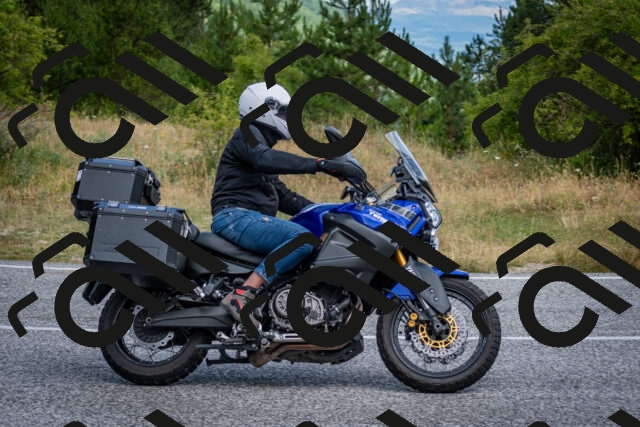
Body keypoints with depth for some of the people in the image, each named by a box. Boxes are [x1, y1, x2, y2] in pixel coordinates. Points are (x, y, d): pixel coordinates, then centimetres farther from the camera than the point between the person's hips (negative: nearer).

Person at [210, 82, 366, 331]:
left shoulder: (262, 143, 28)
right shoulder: (247, 135, -3)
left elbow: (282, 196, 28)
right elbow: (266, 159, -27)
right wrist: (323, 165, -33)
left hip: (252, 219, 10)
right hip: (235, 216, -10)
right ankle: (242, 296, -35)